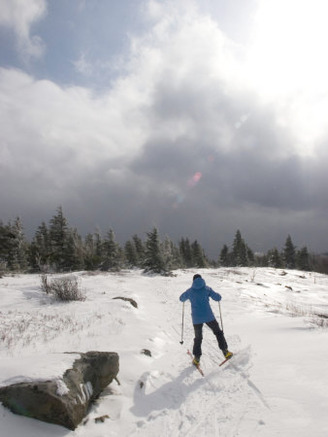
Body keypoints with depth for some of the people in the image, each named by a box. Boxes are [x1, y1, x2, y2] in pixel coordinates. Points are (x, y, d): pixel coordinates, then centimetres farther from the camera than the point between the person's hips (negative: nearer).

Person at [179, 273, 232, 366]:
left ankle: (197, 358, 16)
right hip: (208, 316, -1)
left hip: (196, 318, 1)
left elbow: (182, 299, 19)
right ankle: (225, 351, 17)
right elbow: (218, 298, 1)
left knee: (198, 338, 18)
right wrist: (217, 295, 23)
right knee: (218, 332, 20)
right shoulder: (207, 288, -1)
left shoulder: (190, 291, 3)